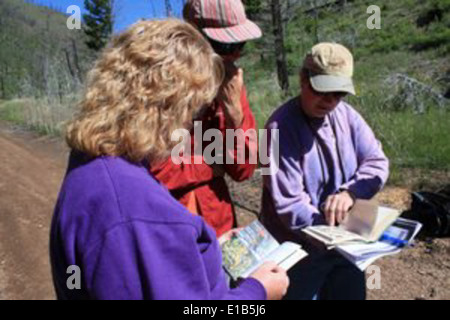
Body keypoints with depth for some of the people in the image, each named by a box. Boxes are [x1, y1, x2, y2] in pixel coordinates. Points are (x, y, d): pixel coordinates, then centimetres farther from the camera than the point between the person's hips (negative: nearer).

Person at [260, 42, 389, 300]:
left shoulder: (347, 115, -1)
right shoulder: (281, 128, -23)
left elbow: (378, 162, -3)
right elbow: (289, 205, -24)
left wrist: (350, 192, -21)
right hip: (301, 252, -6)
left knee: (352, 294, 24)